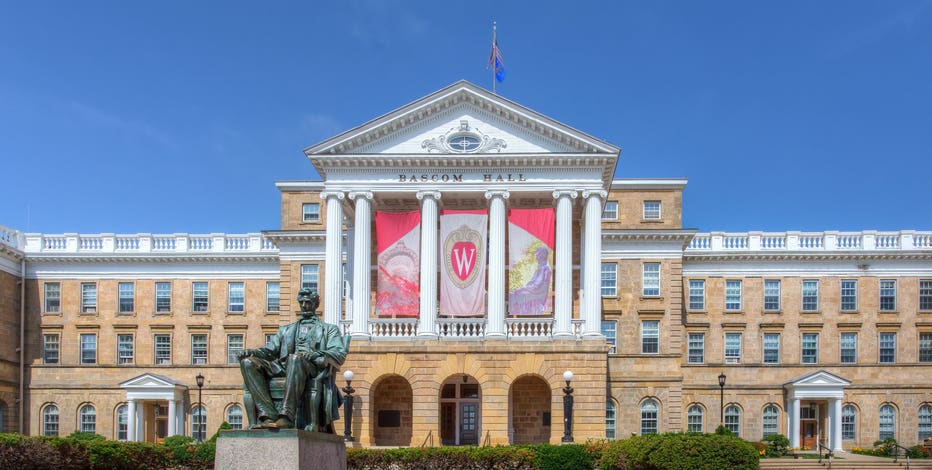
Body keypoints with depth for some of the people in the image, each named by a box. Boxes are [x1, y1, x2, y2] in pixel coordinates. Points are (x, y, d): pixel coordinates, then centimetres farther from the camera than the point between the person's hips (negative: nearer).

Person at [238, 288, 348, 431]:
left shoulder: (329, 329, 24)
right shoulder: (286, 330, 36)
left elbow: (339, 354, 5)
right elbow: (270, 349, 22)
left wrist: (313, 355, -15)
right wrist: (251, 352, -2)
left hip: (313, 369, -4)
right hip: (284, 369, 4)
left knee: (295, 358, -40)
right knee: (248, 362, -22)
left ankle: (287, 416, -48)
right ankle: (268, 415, -36)